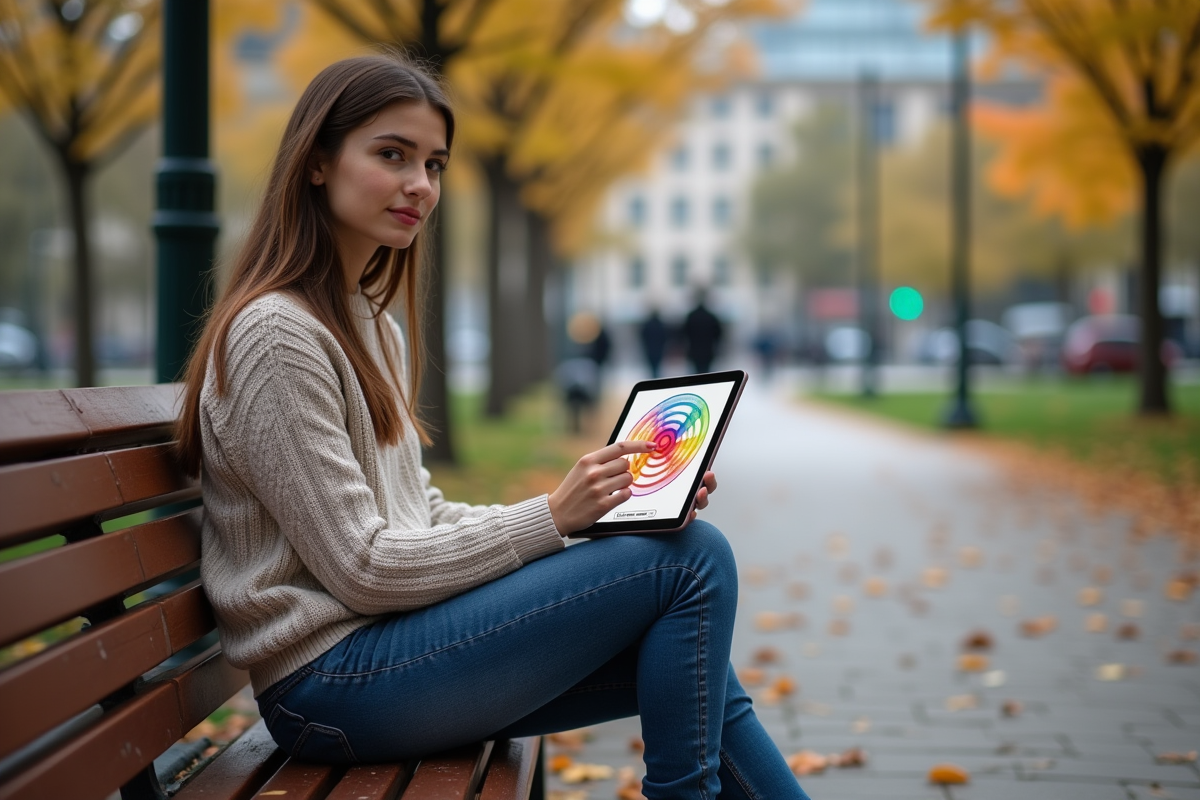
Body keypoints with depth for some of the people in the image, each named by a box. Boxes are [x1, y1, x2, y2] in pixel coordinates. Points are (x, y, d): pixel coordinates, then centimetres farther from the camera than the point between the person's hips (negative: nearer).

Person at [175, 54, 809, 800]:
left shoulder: (373, 327, 15)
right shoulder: (277, 335, -15)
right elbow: (362, 566, -17)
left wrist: (599, 507, 3)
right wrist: (551, 517, -16)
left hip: (390, 637, 9)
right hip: (331, 677, -9)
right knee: (692, 561, -14)